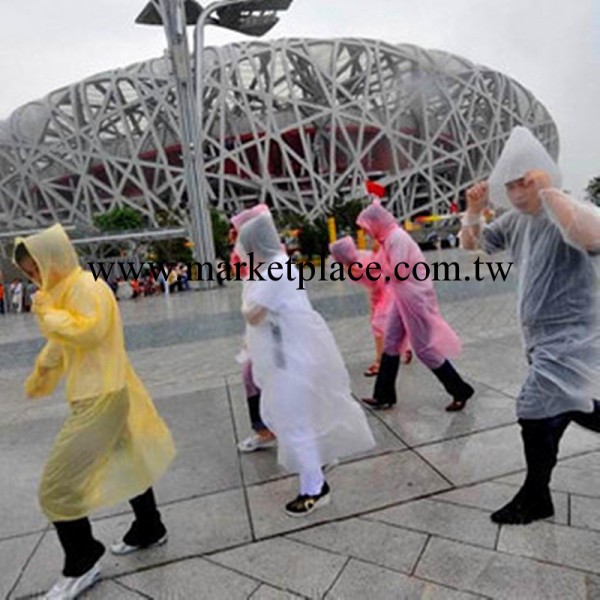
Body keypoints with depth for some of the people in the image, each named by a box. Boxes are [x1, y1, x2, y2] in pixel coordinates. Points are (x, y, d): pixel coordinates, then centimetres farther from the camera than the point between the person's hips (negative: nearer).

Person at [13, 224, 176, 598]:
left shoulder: (86, 286, -16)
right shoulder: (65, 289, 13)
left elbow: (88, 331, -30)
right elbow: (60, 344, 24)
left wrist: (48, 313, -16)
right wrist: (40, 378, 31)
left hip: (101, 397, -10)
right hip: (98, 394, 10)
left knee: (58, 486, -3)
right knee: (126, 462, 21)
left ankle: (81, 567, 14)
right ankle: (149, 530, 39)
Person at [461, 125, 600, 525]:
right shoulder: (516, 220, 4)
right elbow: (472, 244, 13)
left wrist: (549, 191, -37)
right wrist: (475, 211, -6)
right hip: (544, 340, 8)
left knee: (536, 416, -3)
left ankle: (534, 499, 21)